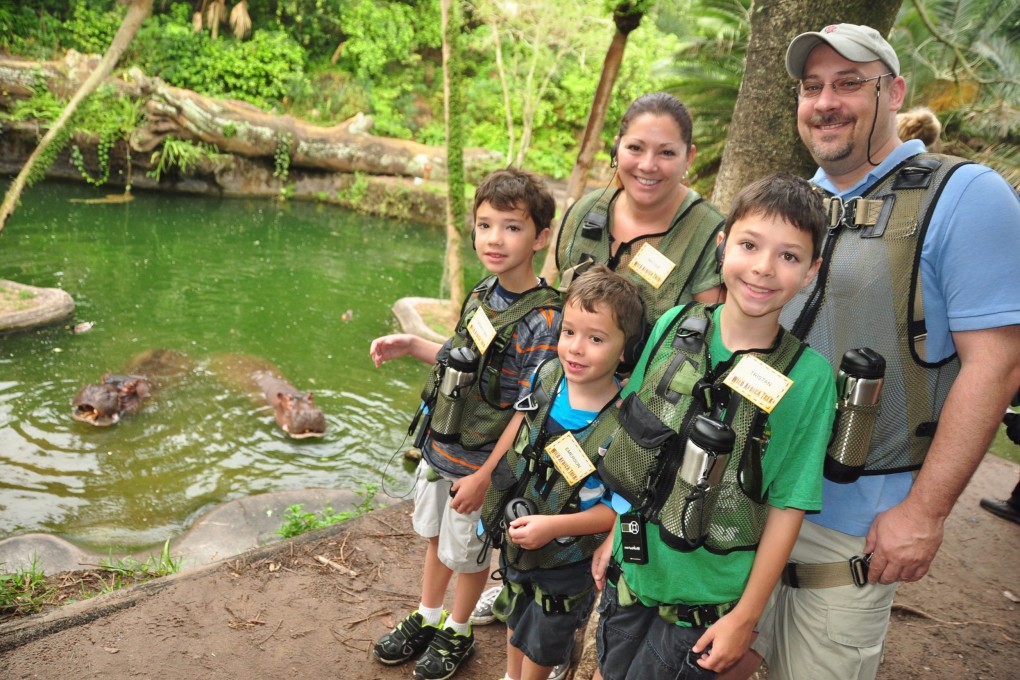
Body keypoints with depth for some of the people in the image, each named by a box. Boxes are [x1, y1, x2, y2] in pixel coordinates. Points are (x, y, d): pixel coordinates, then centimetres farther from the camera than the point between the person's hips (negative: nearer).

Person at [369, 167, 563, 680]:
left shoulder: (542, 319, -26)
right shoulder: (483, 293, -2)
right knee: (435, 536, 25)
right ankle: (426, 619, 48)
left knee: (468, 554, 16)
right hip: (438, 447, 7)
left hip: (479, 464, -7)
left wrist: (485, 476, -19)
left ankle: (456, 634, 42)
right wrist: (412, 346, 1)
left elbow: (529, 411, -23)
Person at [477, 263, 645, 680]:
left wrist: (554, 526, -31)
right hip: (513, 542, 5)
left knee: (542, 646, 23)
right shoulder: (547, 376, -16)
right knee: (514, 623, 32)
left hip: (567, 565, -5)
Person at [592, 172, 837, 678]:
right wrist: (613, 537, 7)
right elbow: (632, 445, 2)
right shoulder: (674, 325, -7)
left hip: (705, 599, -3)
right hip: (630, 571, 4)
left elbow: (787, 506, -13)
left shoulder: (808, 376, -17)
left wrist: (745, 617, -9)